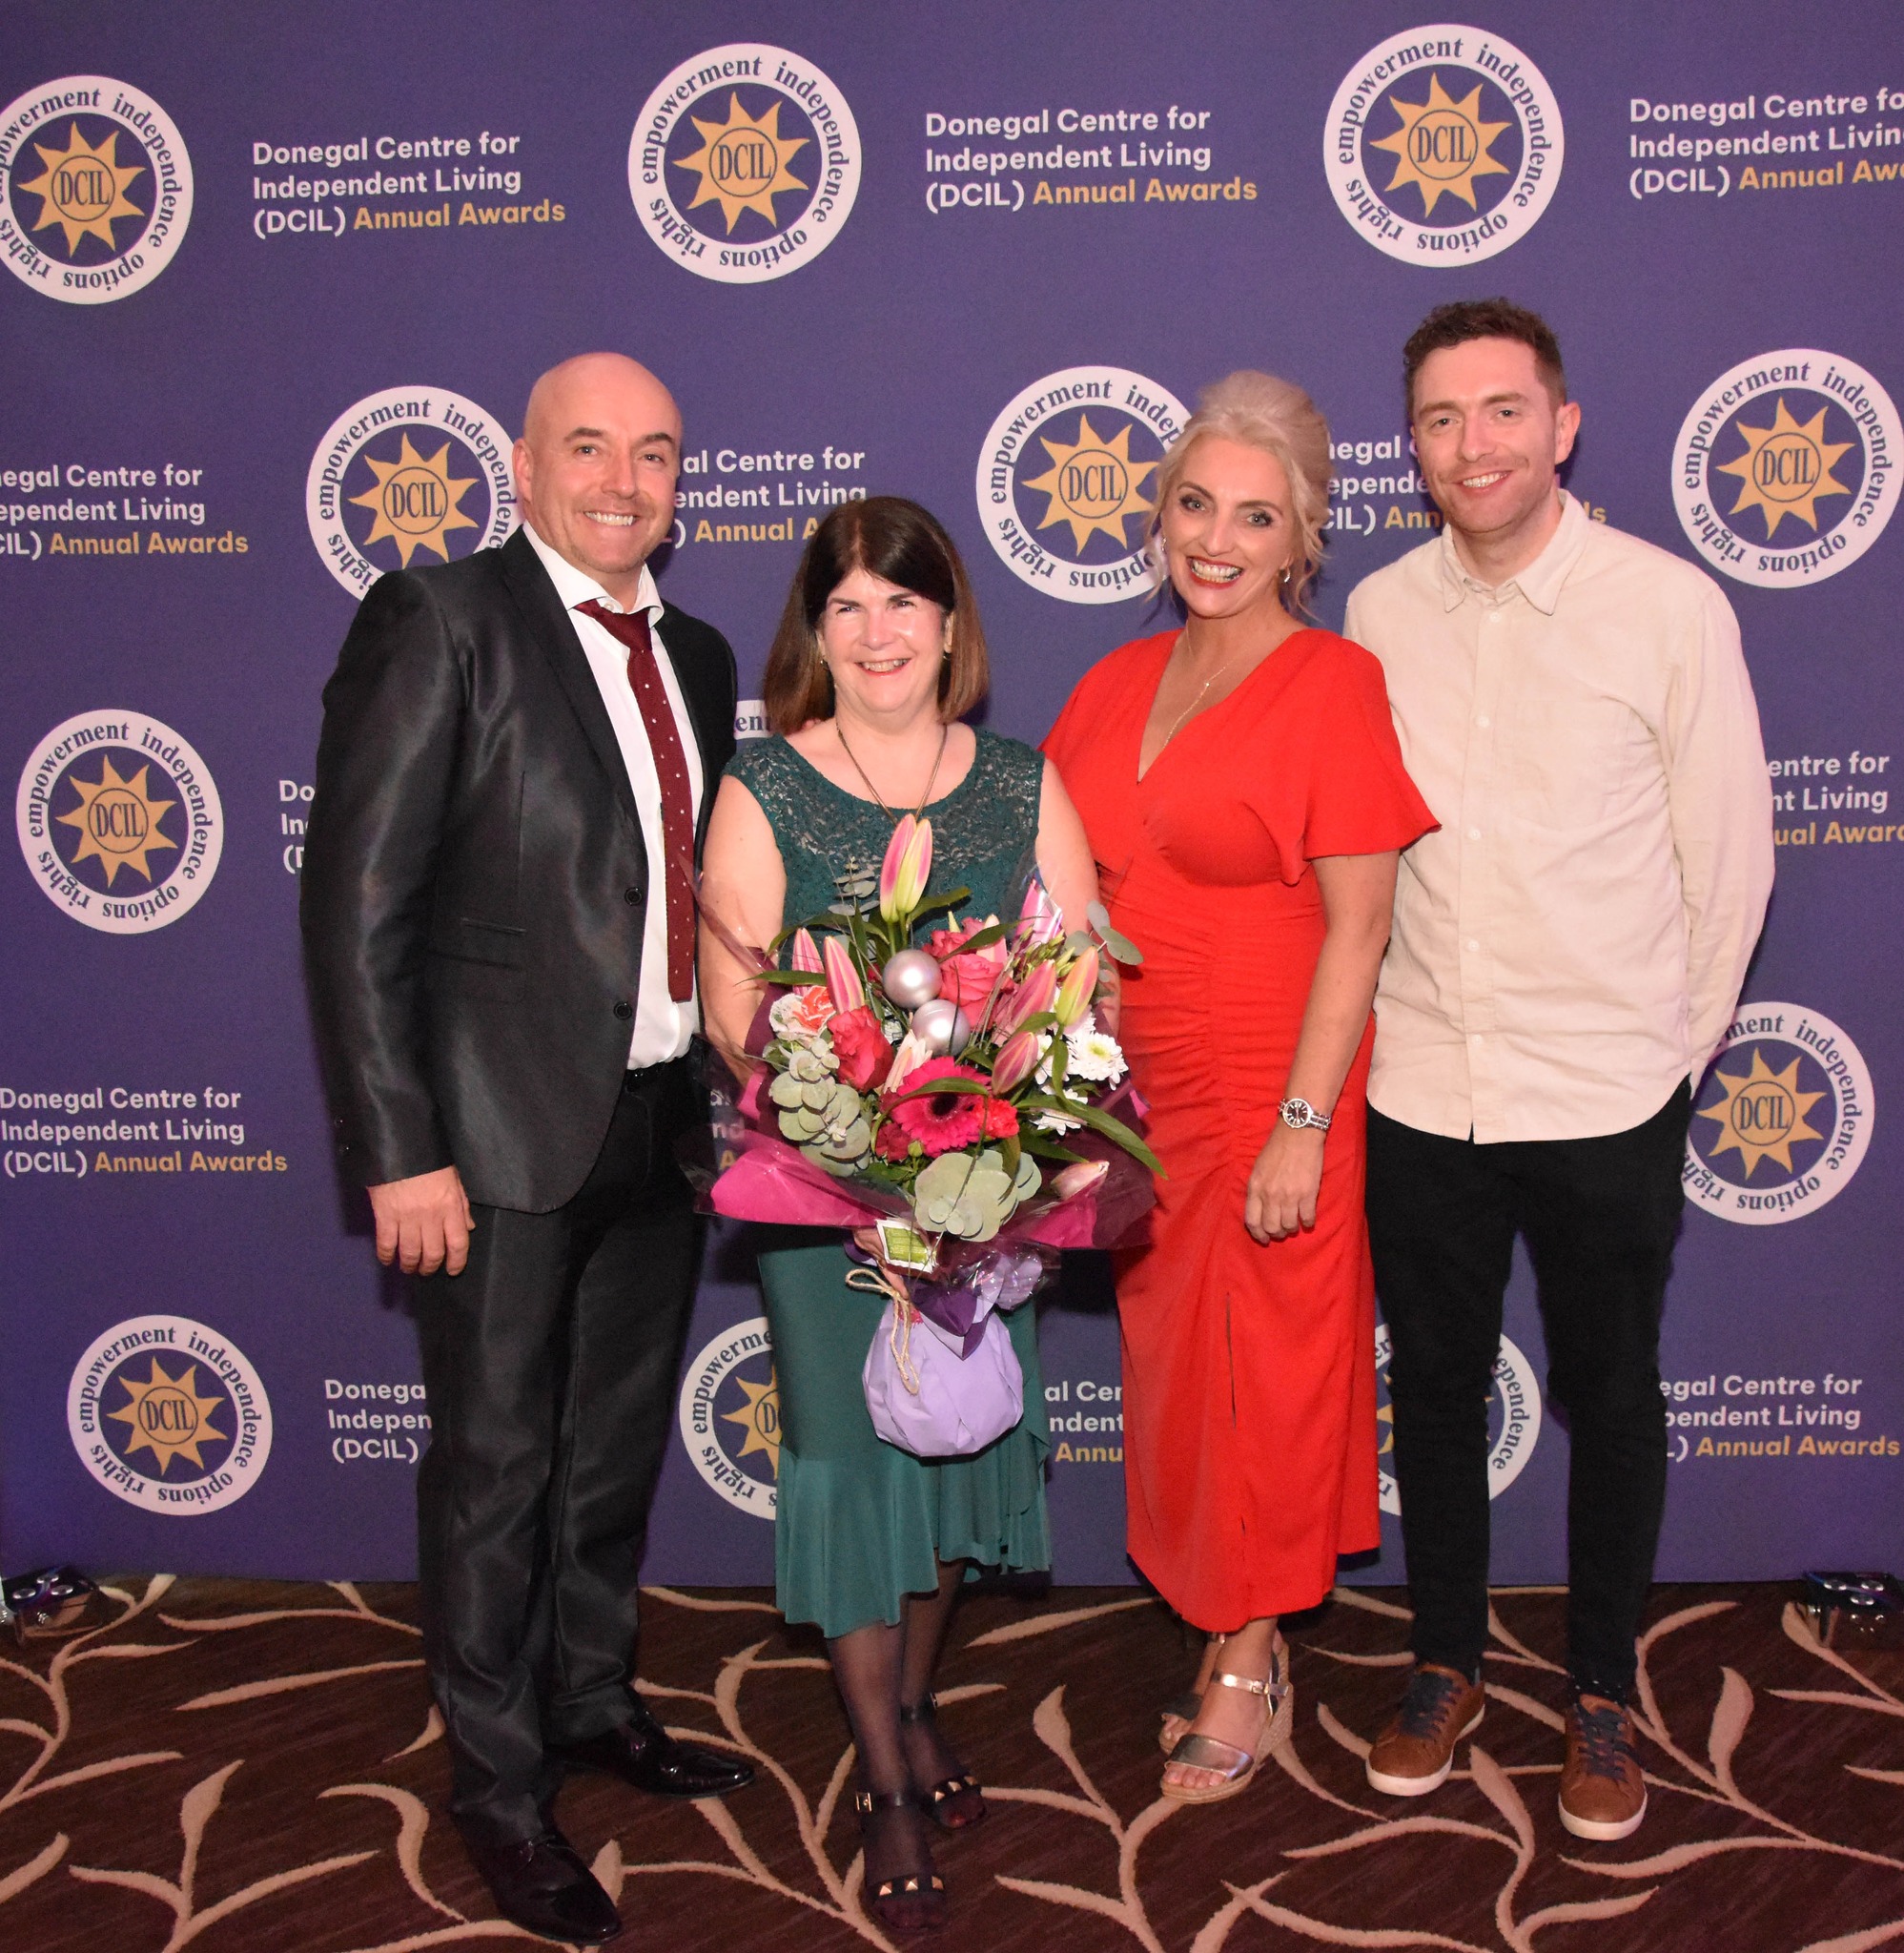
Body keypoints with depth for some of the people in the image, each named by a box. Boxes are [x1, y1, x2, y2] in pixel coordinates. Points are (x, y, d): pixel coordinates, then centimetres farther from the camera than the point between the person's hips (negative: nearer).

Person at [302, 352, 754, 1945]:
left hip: (662, 1121, 7)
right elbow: (358, 907, -15)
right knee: (496, 1463, 7)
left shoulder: (696, 656, 11)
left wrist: (725, 1095, 10)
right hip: (503, 1133, -6)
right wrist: (398, 1151, -18)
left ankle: (593, 1699, 42)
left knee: (620, 1441, 20)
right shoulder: (438, 623, -11)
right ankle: (501, 1787, 26)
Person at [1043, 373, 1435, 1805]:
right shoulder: (1115, 685, 8)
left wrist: (1302, 1125, -17)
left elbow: (1357, 928, -13)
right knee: (1169, 1365, 13)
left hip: (1273, 1095, -5)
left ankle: (1247, 1663, 24)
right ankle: (1228, 1630, 31)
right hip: (1138, 1095, 6)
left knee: (1261, 1370, 6)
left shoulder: (1332, 682, -10)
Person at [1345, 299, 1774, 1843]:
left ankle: (1604, 1697, 33)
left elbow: (1729, 853, -2)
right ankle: (1447, 1668, 36)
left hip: (1608, 1097, -2)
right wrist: (1382, 1020, 8)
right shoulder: (1379, 614, 0)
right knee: (1435, 1387, 16)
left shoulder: (1670, 606, -8)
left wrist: (1674, 1041, 4)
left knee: (1611, 1400, 13)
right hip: (1419, 1089, 3)